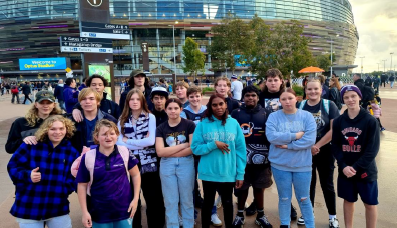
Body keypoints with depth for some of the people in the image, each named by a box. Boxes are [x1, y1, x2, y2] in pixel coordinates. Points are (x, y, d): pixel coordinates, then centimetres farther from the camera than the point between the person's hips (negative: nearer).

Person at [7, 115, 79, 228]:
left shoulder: (71, 151, 2)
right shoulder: (30, 145, -6)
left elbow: (75, 178, 3)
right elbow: (12, 166, -3)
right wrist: (27, 175, -20)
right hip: (28, 209, -1)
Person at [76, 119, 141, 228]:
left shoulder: (124, 152, -7)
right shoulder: (88, 157, -9)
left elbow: (135, 175, 3)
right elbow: (82, 185, -2)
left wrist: (135, 199, -3)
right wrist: (84, 212, -4)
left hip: (124, 209, 1)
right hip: (99, 212, 0)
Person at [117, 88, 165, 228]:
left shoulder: (150, 117, -2)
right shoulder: (123, 119, 7)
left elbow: (150, 141, -14)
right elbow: (119, 142, -5)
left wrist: (128, 141, -8)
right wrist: (140, 143, -14)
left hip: (149, 163, -2)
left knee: (153, 199, 7)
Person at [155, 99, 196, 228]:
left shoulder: (189, 125, -3)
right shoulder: (161, 128, 3)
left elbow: (192, 148, -10)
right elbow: (160, 152, -7)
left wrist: (169, 153, -10)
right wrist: (183, 145, -11)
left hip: (186, 164, -2)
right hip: (167, 166, 2)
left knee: (187, 200, 10)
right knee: (170, 201, 10)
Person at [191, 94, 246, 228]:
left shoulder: (234, 123, -3)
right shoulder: (203, 124, -5)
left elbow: (241, 150, -2)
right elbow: (195, 148, -6)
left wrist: (240, 174, -4)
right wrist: (214, 144, -20)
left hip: (228, 173, 1)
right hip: (209, 173, 0)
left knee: (227, 203, 18)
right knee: (208, 203, 17)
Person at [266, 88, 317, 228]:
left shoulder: (307, 116, -3)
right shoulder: (273, 117, -3)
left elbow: (310, 139, -13)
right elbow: (271, 136, -18)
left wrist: (287, 145, -17)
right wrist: (295, 135, -17)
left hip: (302, 165, 0)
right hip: (280, 165, 0)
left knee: (304, 199, 13)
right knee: (284, 198, 14)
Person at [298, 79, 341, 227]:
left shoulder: (329, 105, -6)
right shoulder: (300, 106, 0)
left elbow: (334, 129, -12)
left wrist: (317, 146, -14)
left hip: (325, 151, -2)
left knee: (327, 184, 9)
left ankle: (332, 216, 26)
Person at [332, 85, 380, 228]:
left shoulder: (371, 121, -8)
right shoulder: (338, 121, 0)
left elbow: (373, 149, -11)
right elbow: (335, 146, -1)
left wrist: (355, 167, -17)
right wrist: (344, 166, -14)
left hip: (365, 170, -2)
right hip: (345, 170, 3)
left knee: (370, 203, 9)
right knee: (348, 200, 16)